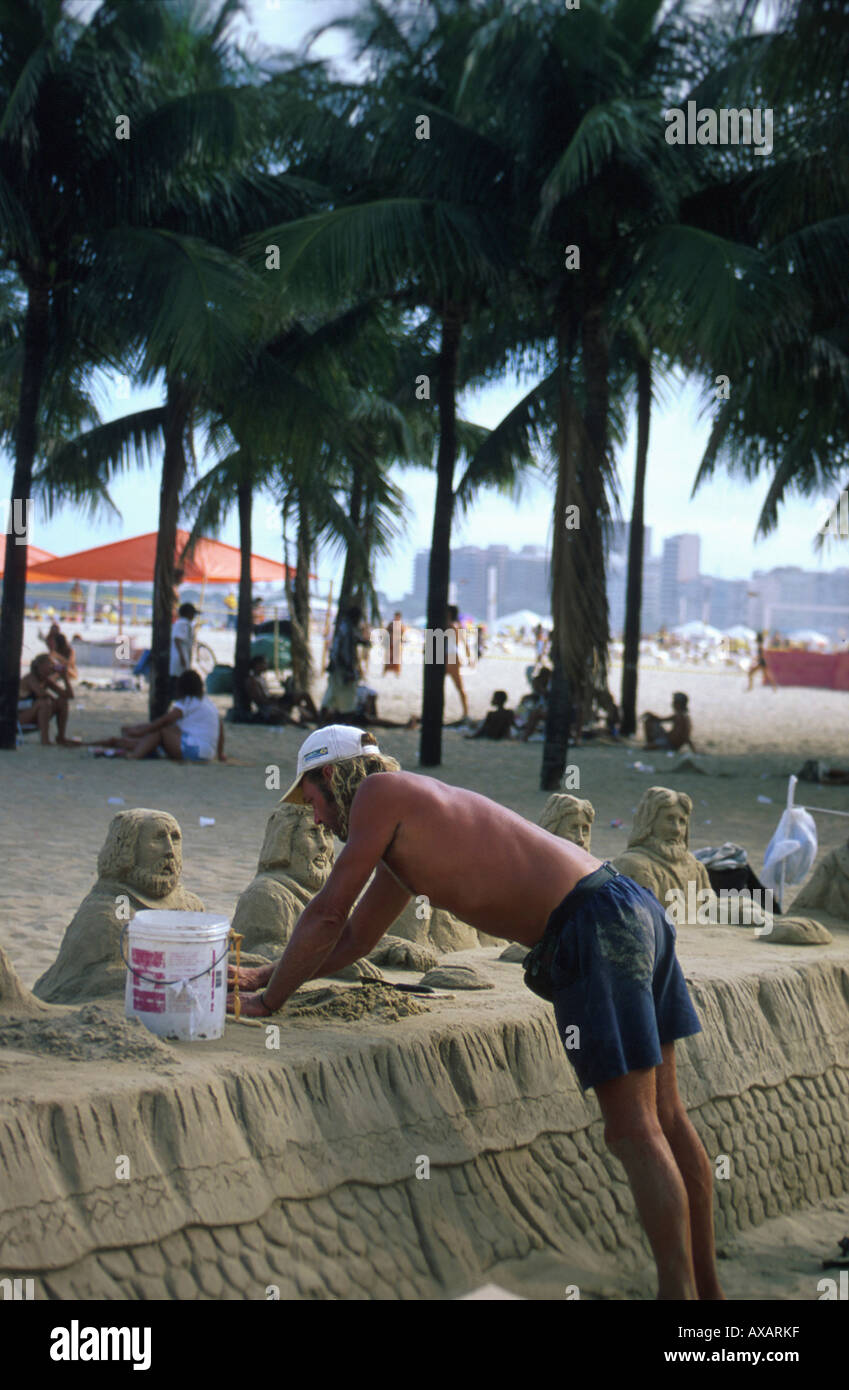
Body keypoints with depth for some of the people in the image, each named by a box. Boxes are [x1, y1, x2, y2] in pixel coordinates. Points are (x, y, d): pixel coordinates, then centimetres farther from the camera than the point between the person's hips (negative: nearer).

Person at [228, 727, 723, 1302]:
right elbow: (355, 939, 35)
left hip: (594, 925, -10)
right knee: (664, 1118, 14)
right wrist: (264, 974, 32)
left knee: (634, 1131, -7)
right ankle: (706, 1286, 22)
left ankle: (681, 1290, -6)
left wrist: (268, 1002, 10)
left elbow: (326, 916, -1)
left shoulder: (381, 792, -1)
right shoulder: (408, 826, 26)